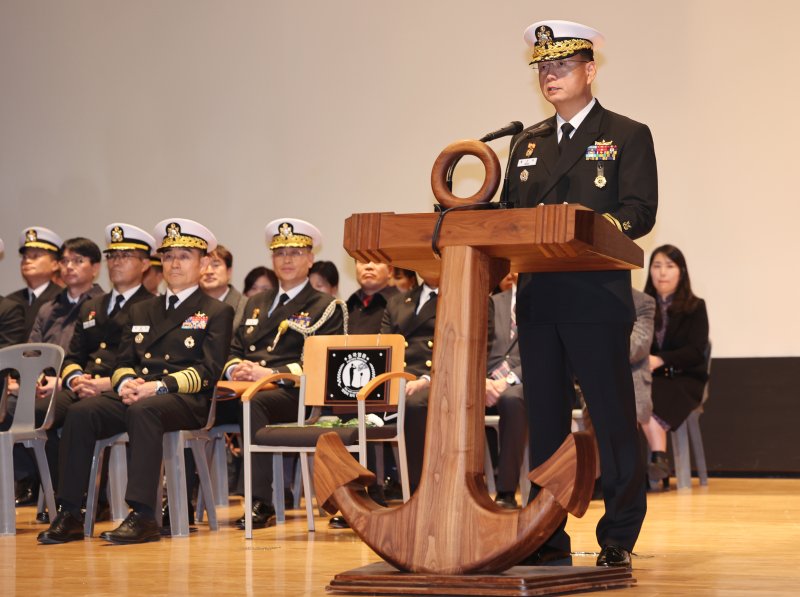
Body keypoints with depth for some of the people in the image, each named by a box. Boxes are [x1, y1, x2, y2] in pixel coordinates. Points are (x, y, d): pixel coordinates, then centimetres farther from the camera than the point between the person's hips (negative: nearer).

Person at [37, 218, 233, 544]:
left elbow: (208, 371, -3)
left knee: (143, 411, -39)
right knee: (80, 412, -25)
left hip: (185, 400, -5)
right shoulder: (140, 312, 26)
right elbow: (121, 364, 20)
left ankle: (143, 517, -42)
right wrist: (125, 382, -6)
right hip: (133, 395, 5)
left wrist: (159, 386, -17)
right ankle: (69, 515, -26)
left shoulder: (216, 312, 10)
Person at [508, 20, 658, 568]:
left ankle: (619, 536, 3)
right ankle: (549, 537, 12)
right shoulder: (528, 143, 20)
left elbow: (640, 213, -7)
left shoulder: (627, 136, 4)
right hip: (538, 301, 5)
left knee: (613, 419, -3)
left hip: (598, 300, -5)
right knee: (545, 419, 7)